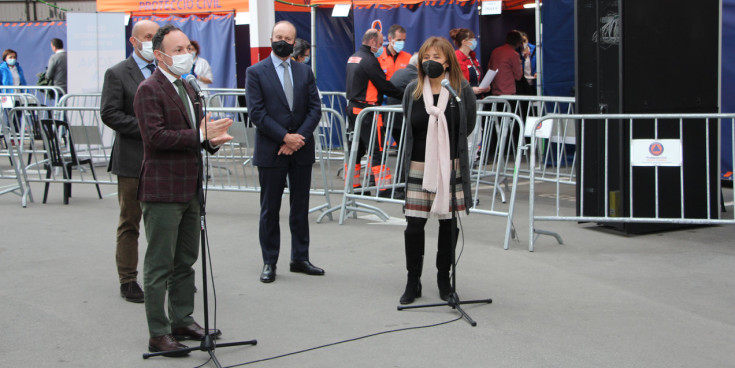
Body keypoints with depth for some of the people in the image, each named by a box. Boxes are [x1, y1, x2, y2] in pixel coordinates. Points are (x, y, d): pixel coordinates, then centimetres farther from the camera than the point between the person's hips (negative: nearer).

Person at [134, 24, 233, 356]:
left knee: (185, 262, 16)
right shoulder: (149, 90, -11)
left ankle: (182, 321, 27)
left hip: (189, 189, 9)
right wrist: (200, 134, -23)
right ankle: (158, 335, 4)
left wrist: (213, 139, 0)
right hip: (163, 191, -9)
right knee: (160, 266, -2)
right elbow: (156, 136, -22)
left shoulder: (186, 88, 17)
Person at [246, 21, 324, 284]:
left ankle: (300, 258, 19)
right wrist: (284, 137, -14)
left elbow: (315, 108, 4)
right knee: (270, 209, 4)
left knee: (300, 207, 9)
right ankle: (269, 262, 12)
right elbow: (256, 112, -9)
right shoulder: (256, 72, -1)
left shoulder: (305, 72, 10)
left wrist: (299, 138, -10)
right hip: (271, 151, -3)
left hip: (302, 149, 3)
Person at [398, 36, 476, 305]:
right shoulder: (413, 90, 3)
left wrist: (445, 143, 4)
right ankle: (413, 282, 10)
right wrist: (427, 145, 9)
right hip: (419, 165, 1)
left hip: (451, 166, -1)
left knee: (448, 222, 7)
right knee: (414, 223, -4)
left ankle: (444, 277, 25)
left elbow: (468, 126, 3)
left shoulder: (462, 90, -3)